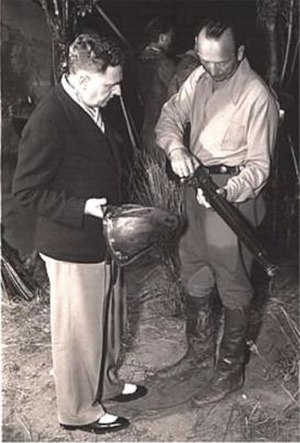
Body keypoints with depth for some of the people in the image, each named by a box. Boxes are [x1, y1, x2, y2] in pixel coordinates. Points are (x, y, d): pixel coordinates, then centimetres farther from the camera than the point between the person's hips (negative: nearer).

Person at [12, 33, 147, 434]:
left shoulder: (91, 107, 2)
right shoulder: (49, 121, -26)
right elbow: (26, 190, -21)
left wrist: (115, 206, 11)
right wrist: (82, 209, -25)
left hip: (103, 238, 9)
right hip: (73, 248, -9)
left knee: (108, 319, 25)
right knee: (78, 331, 10)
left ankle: (106, 383, 48)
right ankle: (79, 411, 32)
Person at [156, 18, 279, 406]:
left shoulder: (258, 97, -20)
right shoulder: (199, 78, 0)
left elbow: (259, 166, -17)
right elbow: (170, 116, 5)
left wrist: (227, 192, -34)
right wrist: (176, 148, -17)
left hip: (233, 193, -7)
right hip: (197, 184, 8)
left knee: (233, 286, 4)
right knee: (193, 265, 23)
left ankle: (230, 371, 20)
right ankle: (197, 340, 48)